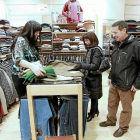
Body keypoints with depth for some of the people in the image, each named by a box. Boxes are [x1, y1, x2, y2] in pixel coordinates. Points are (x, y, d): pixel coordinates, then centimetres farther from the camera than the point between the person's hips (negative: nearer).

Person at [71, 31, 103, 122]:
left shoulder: (97, 50, -18)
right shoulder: (90, 49, 7)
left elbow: (95, 66, -25)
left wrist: (81, 65, -34)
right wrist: (80, 65, 5)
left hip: (94, 77, -8)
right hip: (89, 76, 8)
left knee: (93, 96, 7)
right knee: (93, 95, 19)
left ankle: (92, 114, 23)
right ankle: (96, 110, 37)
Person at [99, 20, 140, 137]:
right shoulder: (117, 44, 7)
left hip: (126, 86, -7)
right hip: (114, 83, 7)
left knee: (126, 108, 13)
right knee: (111, 103, 22)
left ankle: (123, 127, 34)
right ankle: (111, 120, 45)